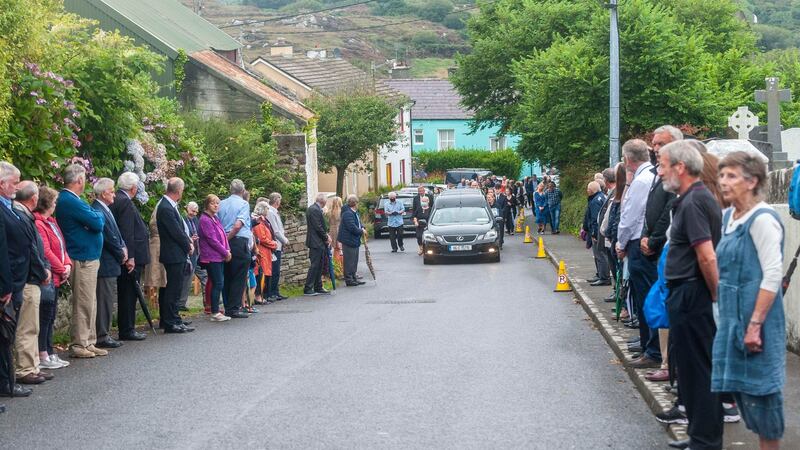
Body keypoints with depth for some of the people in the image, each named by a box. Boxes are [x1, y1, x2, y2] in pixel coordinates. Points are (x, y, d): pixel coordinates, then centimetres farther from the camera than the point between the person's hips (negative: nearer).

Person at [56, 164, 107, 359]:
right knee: (84, 304, -5)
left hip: (87, 258, 10)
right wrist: (99, 216, 1)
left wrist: (95, 218, -4)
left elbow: (96, 222, 16)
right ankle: (78, 345, 0)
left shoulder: (67, 199, 15)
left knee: (89, 304, 14)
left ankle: (88, 343, 20)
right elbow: (98, 223, -18)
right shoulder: (71, 201, -18)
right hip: (83, 259, -10)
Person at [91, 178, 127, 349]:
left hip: (110, 265, 10)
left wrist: (123, 248, 4)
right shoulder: (98, 211, -18)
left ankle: (103, 334, 20)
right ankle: (102, 337, 0)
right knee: (105, 300, -5)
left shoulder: (105, 210, 14)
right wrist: (121, 255, -6)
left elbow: (115, 234, 20)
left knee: (108, 300, 14)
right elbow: (109, 238, -19)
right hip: (106, 264, -10)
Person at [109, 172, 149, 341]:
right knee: (129, 294, -4)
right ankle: (127, 330, 0)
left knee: (127, 294, 13)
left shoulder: (117, 200, 14)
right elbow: (127, 232, -21)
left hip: (128, 257, 10)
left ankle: (127, 329, 19)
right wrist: (130, 257, -22)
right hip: (131, 257, -10)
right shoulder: (125, 202, -16)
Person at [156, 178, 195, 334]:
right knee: (173, 289, -6)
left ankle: (171, 320, 22)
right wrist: (188, 246, -6)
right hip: (174, 255, -10)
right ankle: (171, 323, -3)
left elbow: (181, 228, 16)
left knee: (172, 289, 15)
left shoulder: (169, 205, 11)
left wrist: (188, 241, 3)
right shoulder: (166, 208, -20)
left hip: (178, 255, 10)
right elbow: (176, 232, -19)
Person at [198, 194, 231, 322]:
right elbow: (212, 240, -16)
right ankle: (214, 313, -6)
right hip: (212, 257, -9)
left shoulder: (215, 218, 16)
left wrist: (227, 250, 2)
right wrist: (225, 253, -10)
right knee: (218, 284, -9)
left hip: (220, 257, 9)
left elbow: (223, 236, 18)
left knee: (219, 284, 9)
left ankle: (215, 310, 13)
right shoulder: (205, 220, -12)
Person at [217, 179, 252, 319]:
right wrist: (228, 238, -6)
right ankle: (235, 308, -2)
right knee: (239, 277, -1)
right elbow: (238, 225, -17)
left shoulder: (221, 204, 9)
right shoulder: (243, 204, -6)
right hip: (239, 242, -6)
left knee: (227, 276, 11)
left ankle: (228, 308, 14)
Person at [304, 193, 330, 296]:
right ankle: (307, 289, -5)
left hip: (319, 242, 10)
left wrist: (326, 235, 6)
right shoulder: (315, 210, -17)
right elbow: (318, 227, -20)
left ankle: (318, 287, 19)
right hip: (316, 242, -10)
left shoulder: (312, 209, 15)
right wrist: (326, 238, -8)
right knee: (314, 266, -7)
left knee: (318, 266, 14)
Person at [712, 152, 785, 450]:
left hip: (754, 317, -9)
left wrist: (755, 324, -21)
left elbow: (772, 276, -19)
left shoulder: (762, 219, -14)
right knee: (739, 386, 12)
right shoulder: (729, 217, 11)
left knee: (759, 389, -2)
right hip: (732, 318, 9)